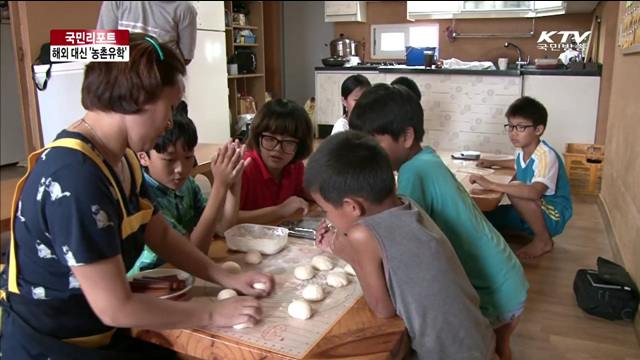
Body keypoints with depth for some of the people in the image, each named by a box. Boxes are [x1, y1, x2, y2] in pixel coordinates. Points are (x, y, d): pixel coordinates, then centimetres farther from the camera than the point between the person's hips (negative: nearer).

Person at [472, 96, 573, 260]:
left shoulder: (546, 155, -27)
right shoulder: (522, 150, -2)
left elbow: (534, 192, -47)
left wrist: (491, 185, -46)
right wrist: (493, 163, 19)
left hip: (553, 217, -8)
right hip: (531, 212, 8)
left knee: (516, 189, -34)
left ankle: (543, 240, -13)